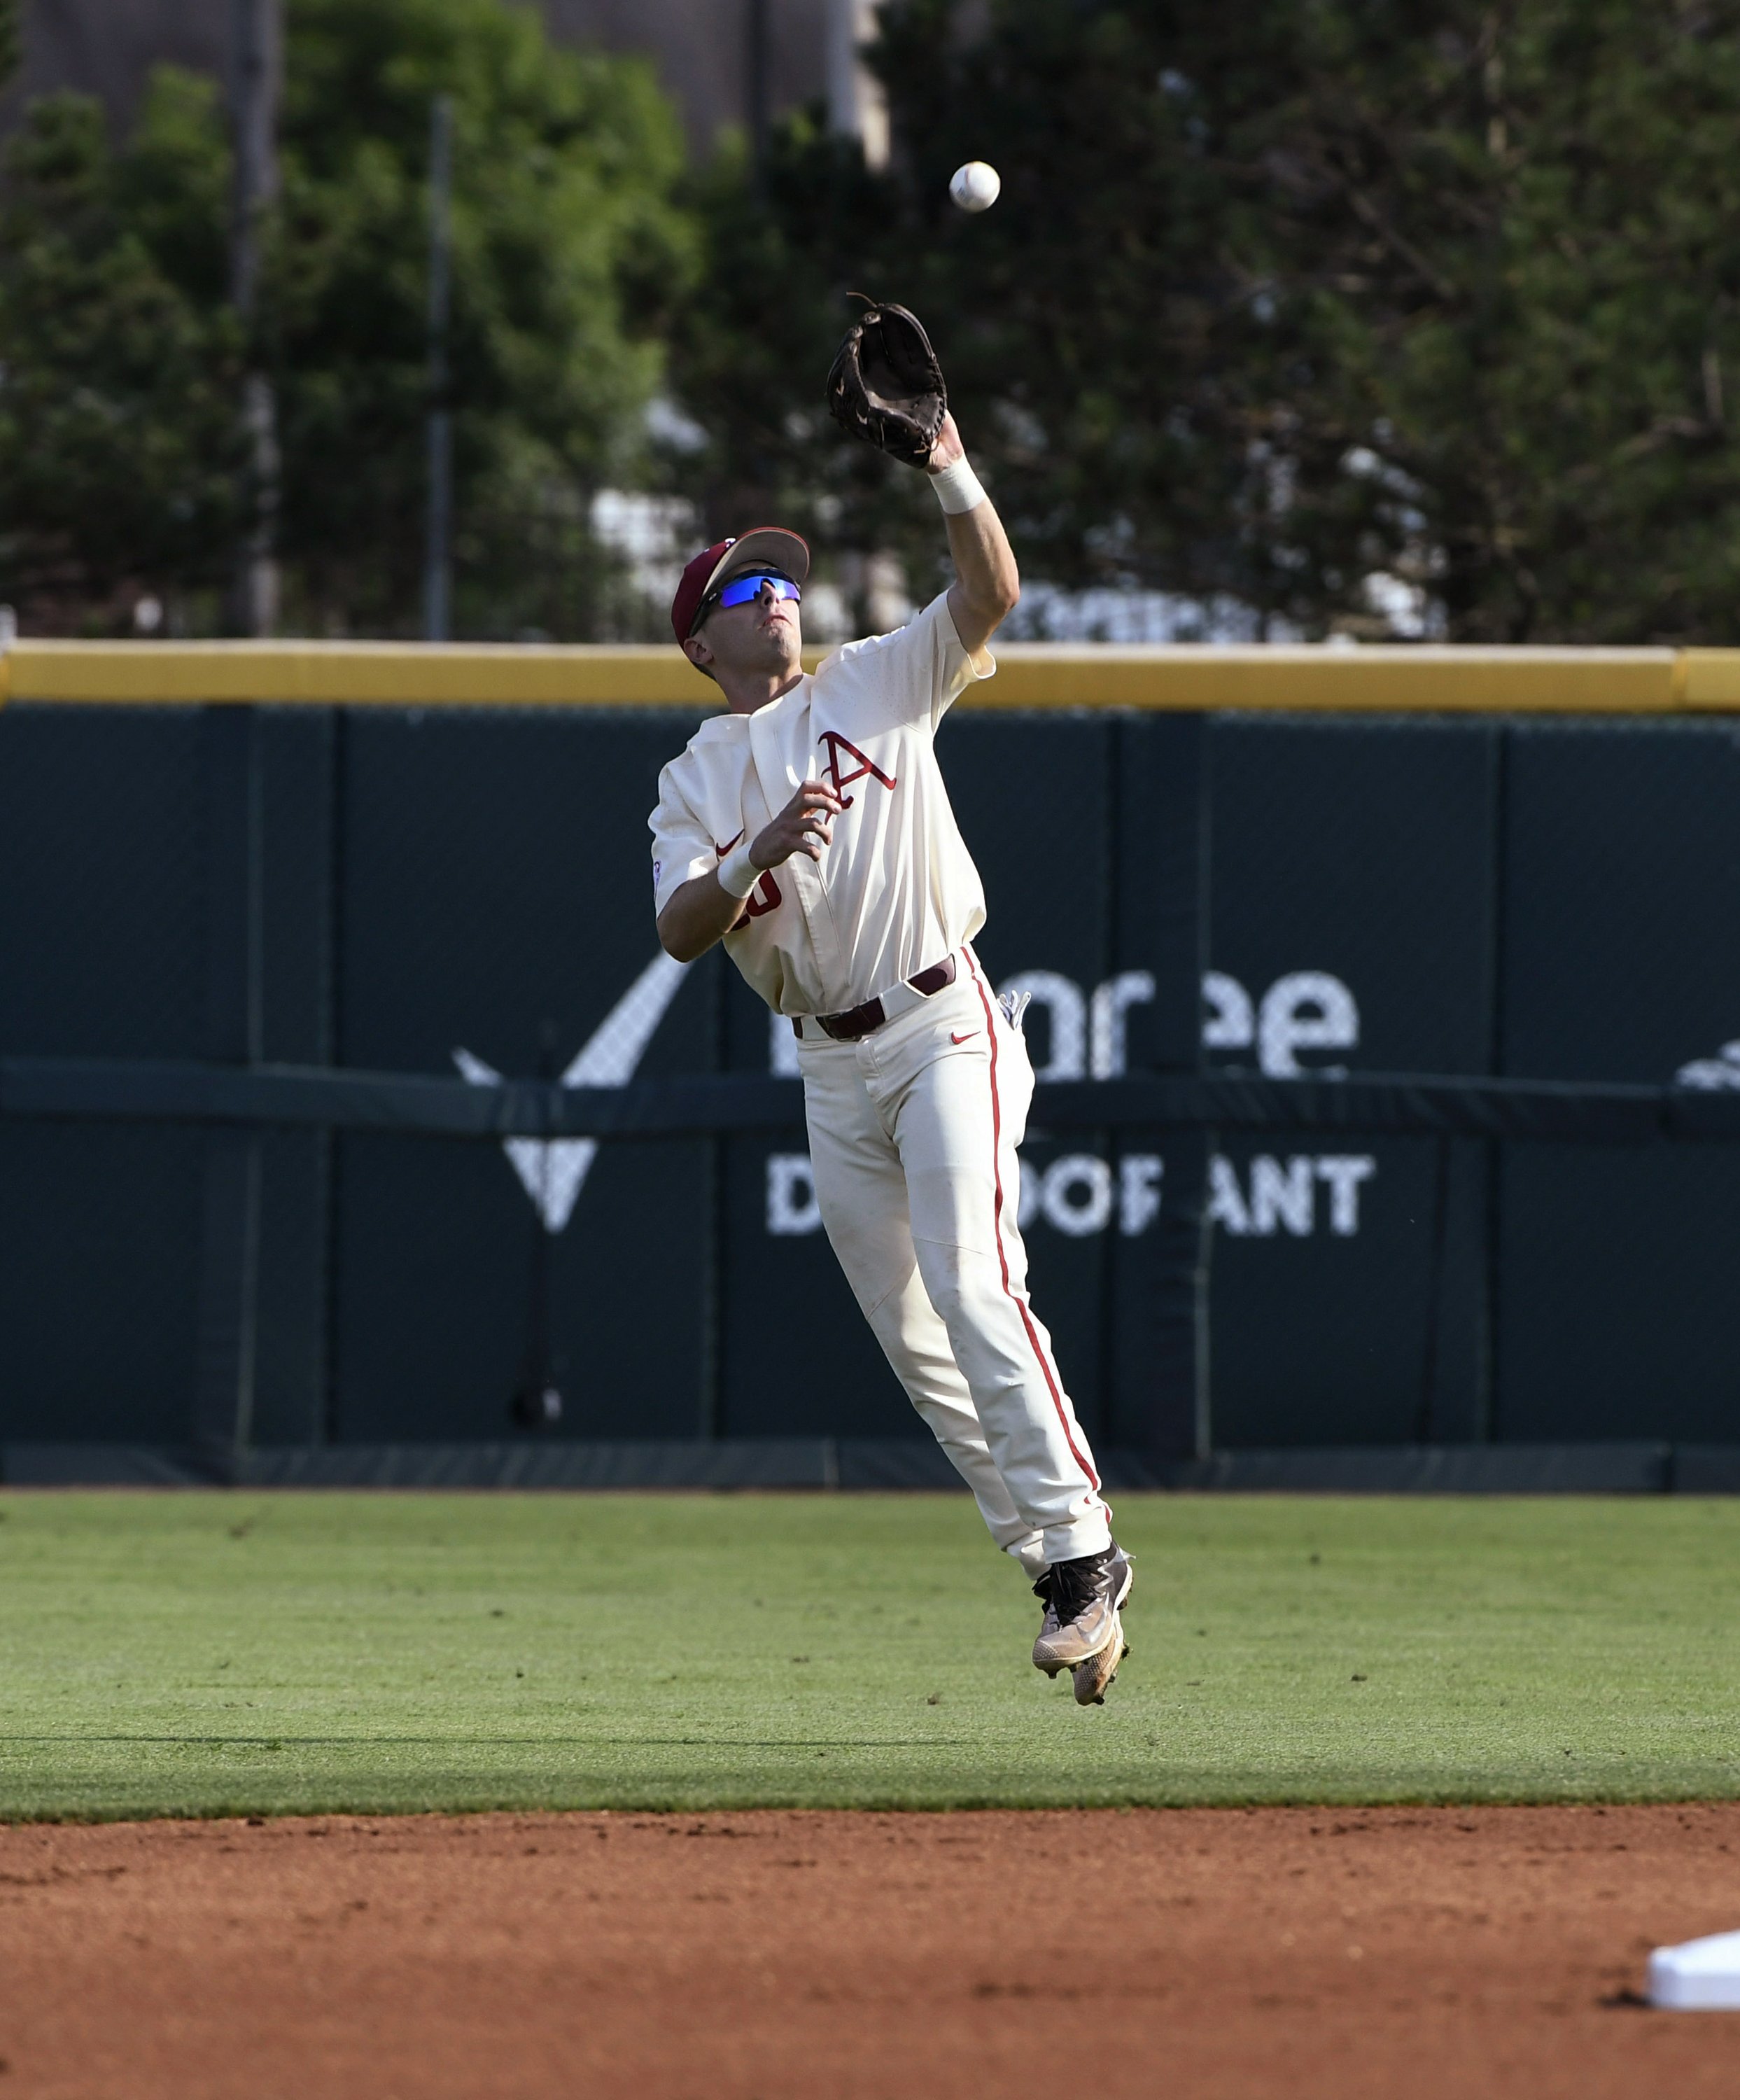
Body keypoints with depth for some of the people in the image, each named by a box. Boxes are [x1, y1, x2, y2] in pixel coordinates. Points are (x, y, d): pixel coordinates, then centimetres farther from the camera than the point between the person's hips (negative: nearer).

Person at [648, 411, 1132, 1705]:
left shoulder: (875, 687, 7)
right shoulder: (693, 786, 12)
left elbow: (992, 594, -8)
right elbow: (681, 929, -5)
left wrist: (951, 473, -23)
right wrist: (759, 855, -24)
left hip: (945, 1030, -4)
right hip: (834, 1073, 4)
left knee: (972, 1283, -21)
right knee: (910, 1332, 4)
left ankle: (1079, 1544, -23)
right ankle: (1055, 1562, 13)